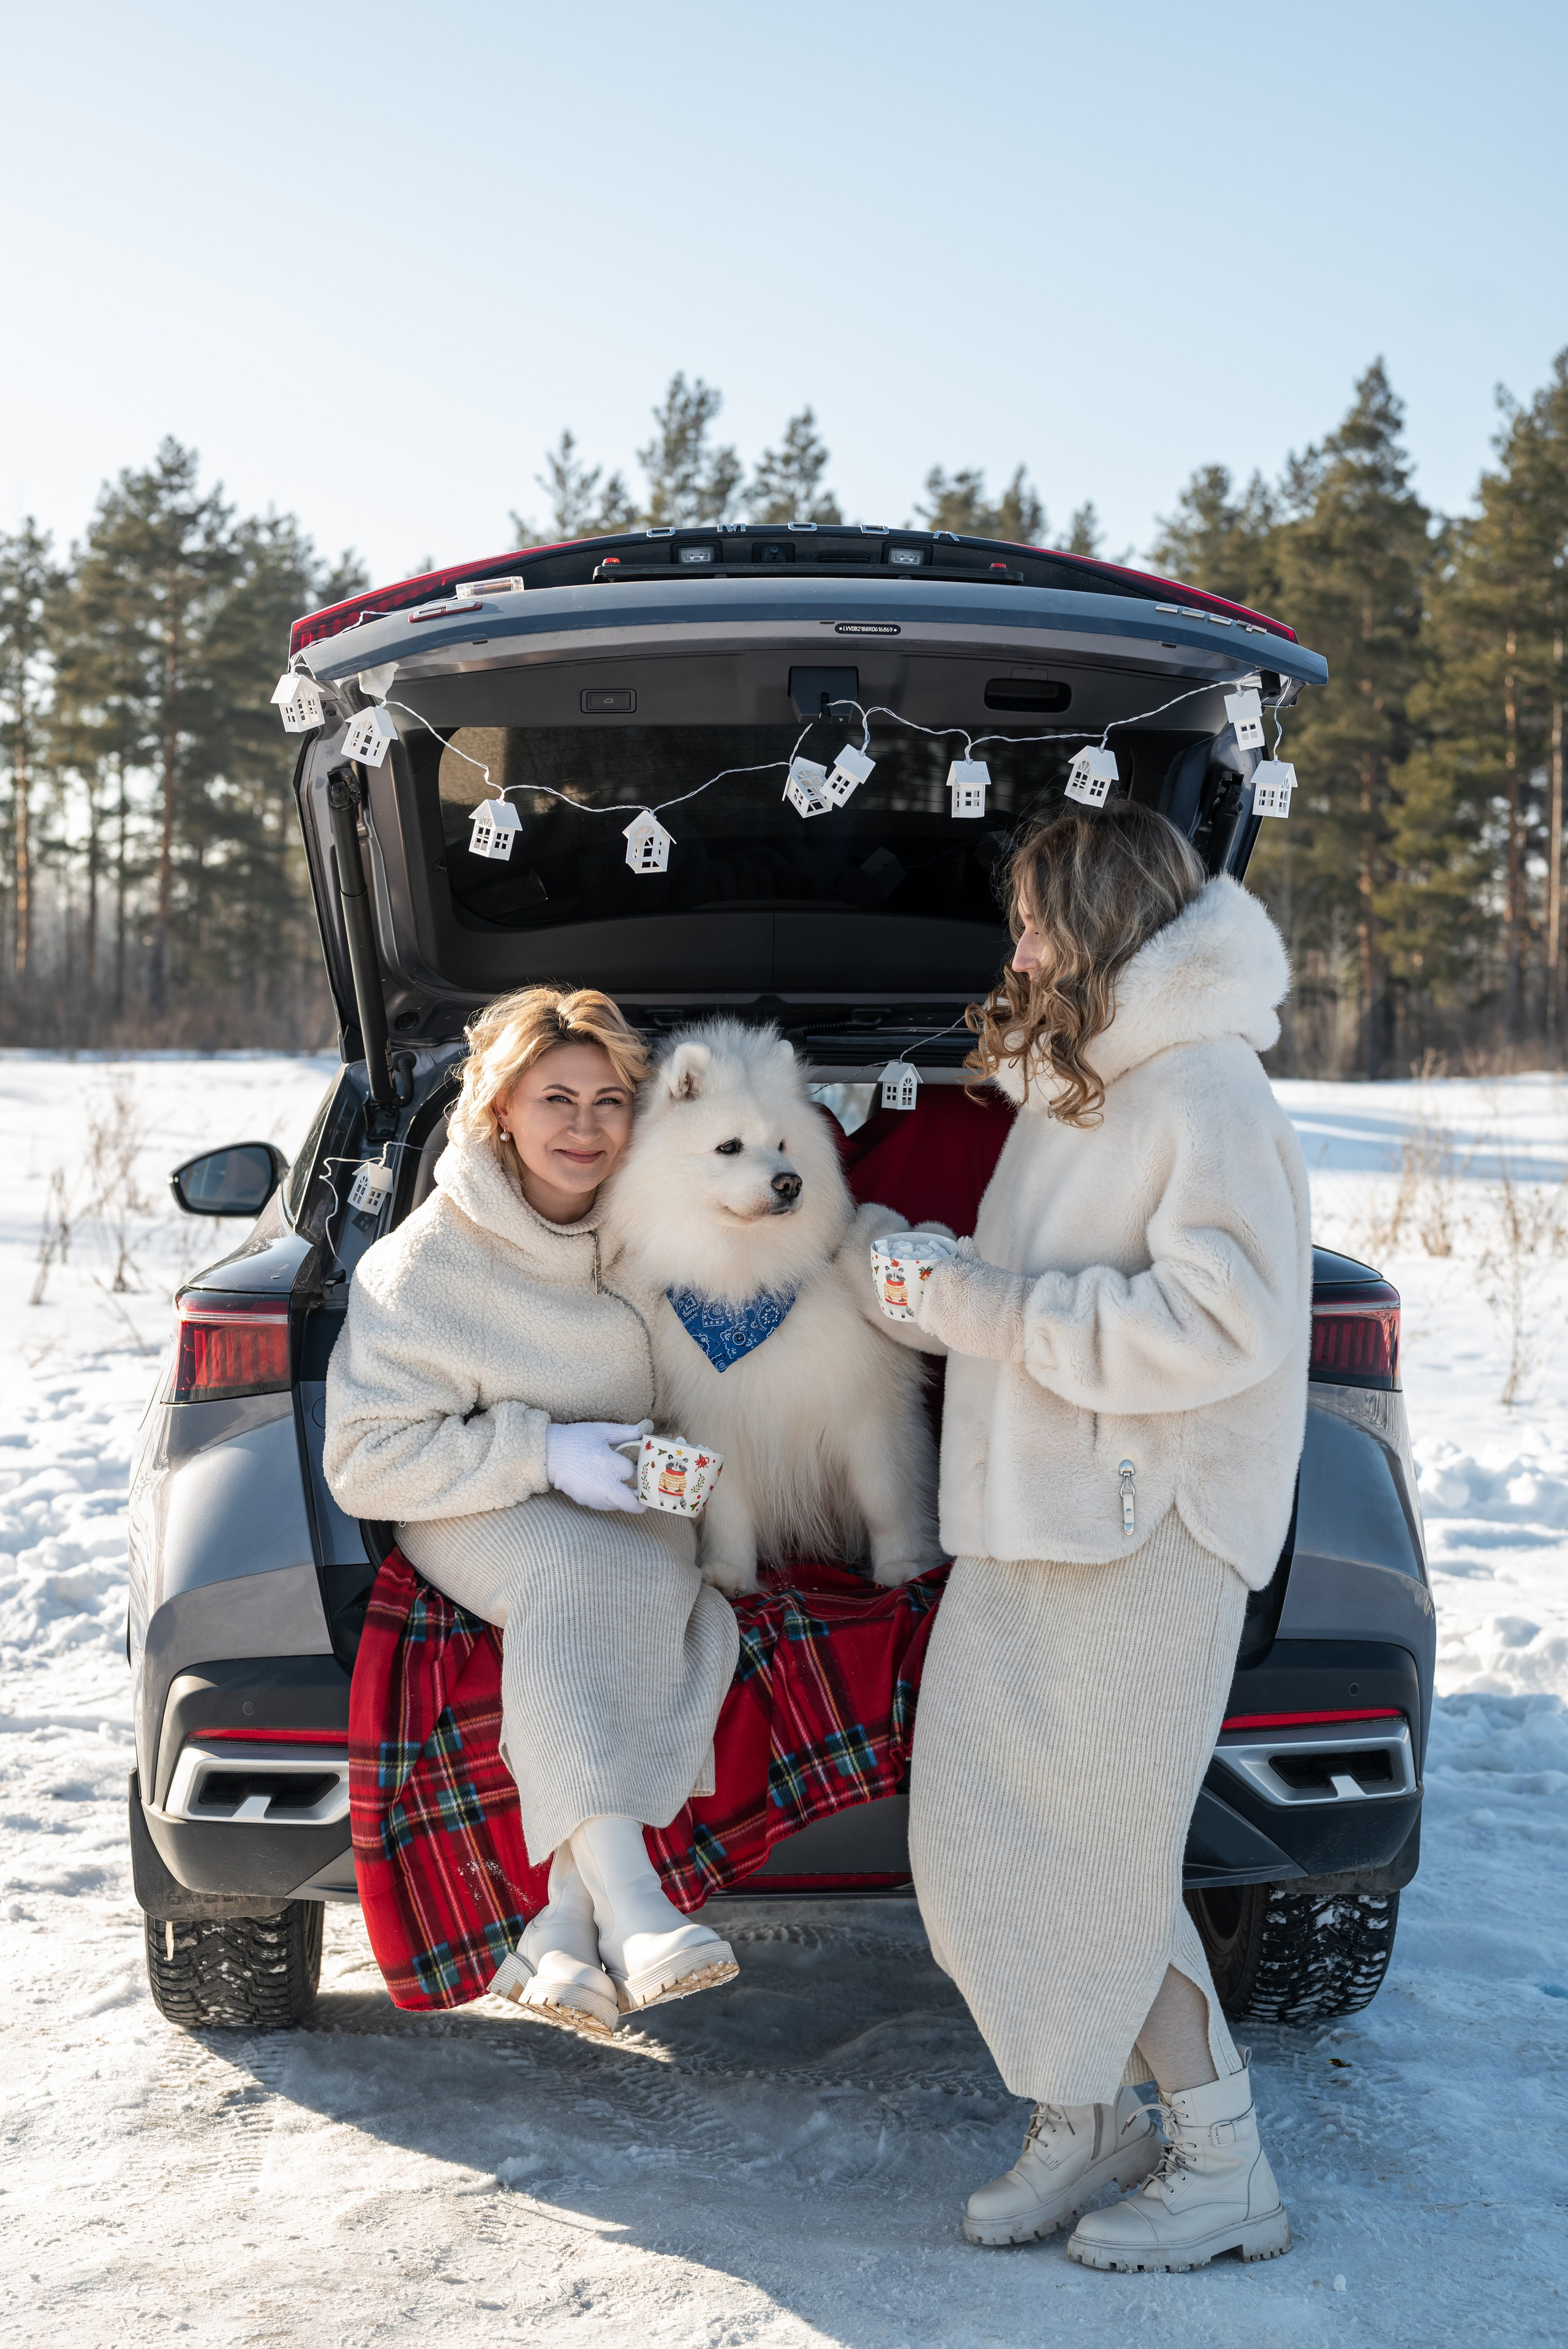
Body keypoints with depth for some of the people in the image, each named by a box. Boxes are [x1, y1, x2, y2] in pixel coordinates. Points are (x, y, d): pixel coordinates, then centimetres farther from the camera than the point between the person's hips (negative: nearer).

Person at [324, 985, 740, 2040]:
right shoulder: (429, 1261, -12)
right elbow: (368, 1460, -13)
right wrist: (542, 1453, -22)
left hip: (627, 1504, 3)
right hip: (479, 1515, -3)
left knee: (663, 1589, -32)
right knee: (580, 1573, -36)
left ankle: (562, 1928, -34)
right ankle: (630, 1906, -45)